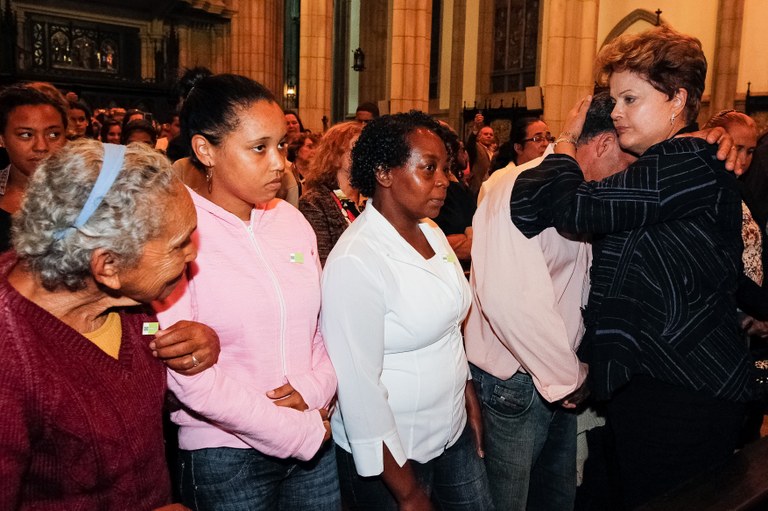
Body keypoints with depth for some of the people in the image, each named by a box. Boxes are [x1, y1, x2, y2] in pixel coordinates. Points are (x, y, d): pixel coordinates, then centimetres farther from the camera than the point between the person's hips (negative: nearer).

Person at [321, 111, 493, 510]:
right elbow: (359, 387, -23)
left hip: (453, 432, 7)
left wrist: (469, 399, 11)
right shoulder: (355, 261, -24)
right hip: (391, 452, -7)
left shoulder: (433, 234, 1)